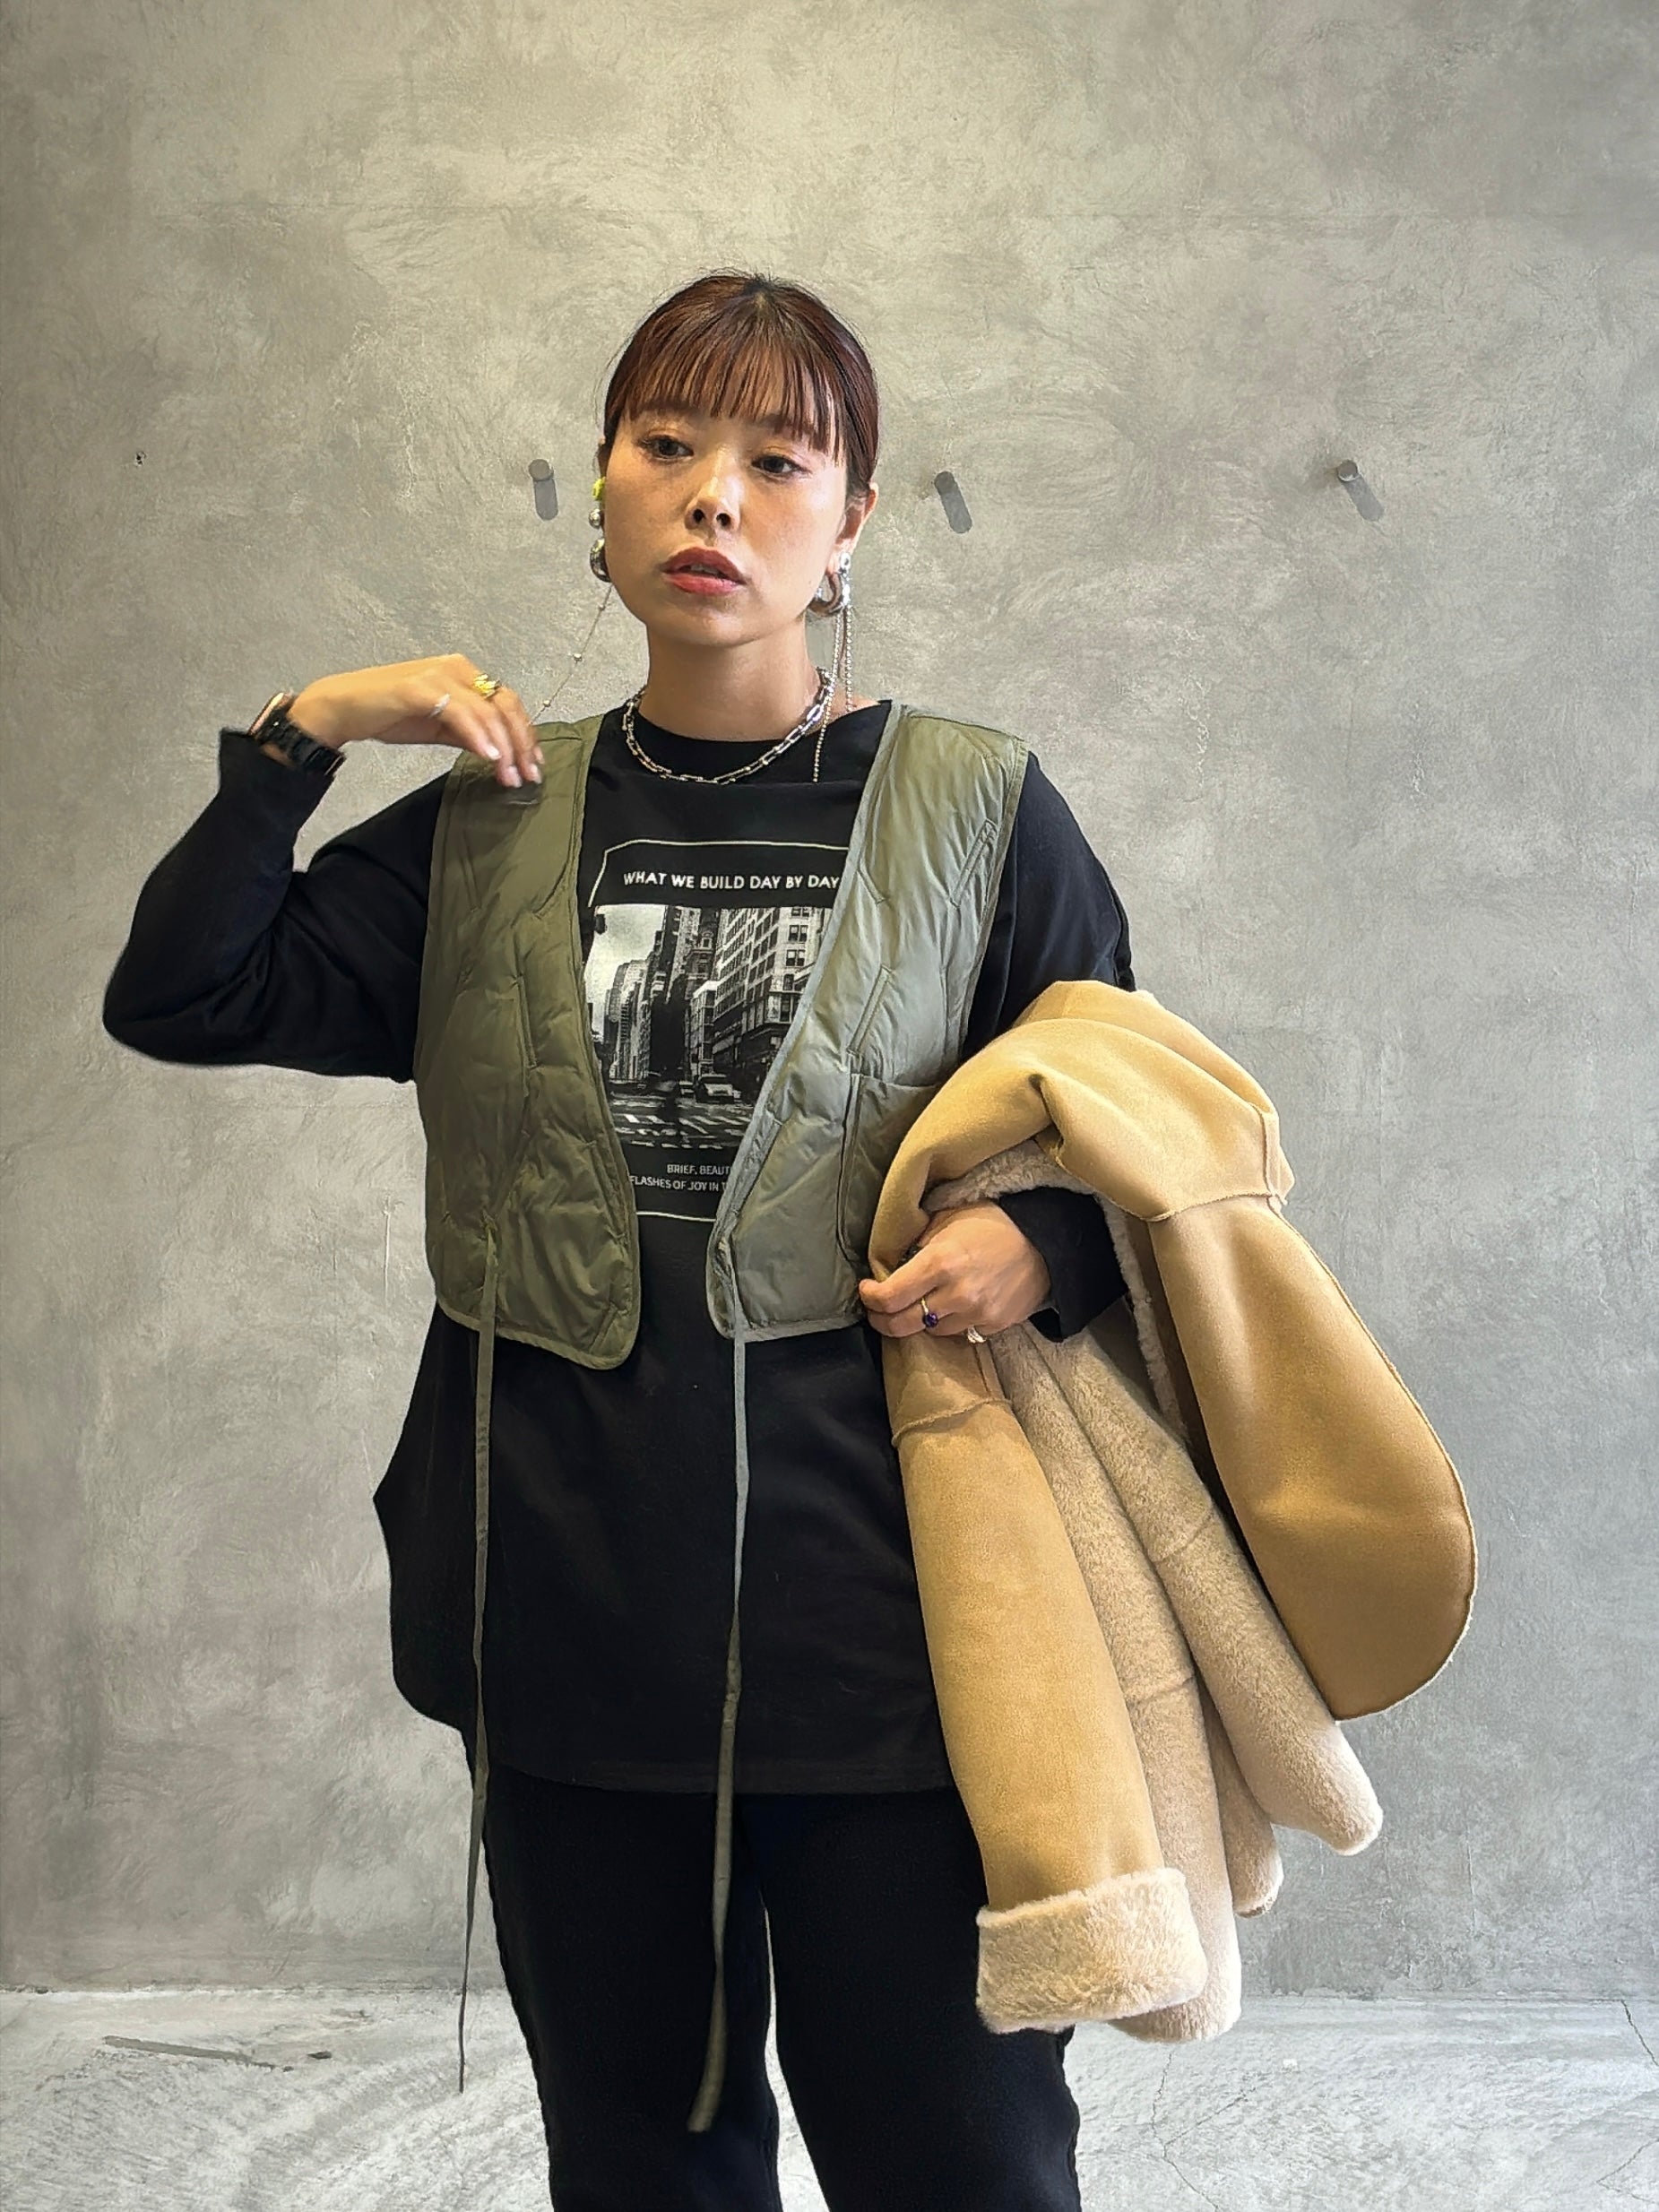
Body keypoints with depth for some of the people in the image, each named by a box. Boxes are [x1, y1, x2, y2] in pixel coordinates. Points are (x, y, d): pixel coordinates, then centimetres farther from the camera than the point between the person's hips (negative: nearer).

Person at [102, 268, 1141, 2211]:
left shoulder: (975, 810, 0)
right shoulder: (492, 827, 7)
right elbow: (176, 999, 6)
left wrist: (1045, 1248, -14)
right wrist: (299, 740, -2)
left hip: (873, 1609, -3)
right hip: (569, 1607, 3)